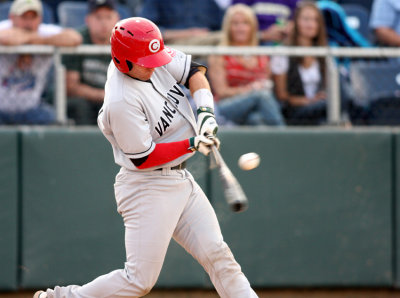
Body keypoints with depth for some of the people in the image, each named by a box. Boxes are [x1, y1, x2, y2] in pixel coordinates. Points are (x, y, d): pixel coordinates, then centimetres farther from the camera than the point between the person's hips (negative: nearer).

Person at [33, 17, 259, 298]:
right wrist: (192, 144, -21)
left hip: (181, 180, 8)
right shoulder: (121, 103, -27)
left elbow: (193, 70, 9)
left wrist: (206, 110, -8)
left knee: (218, 254, 4)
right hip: (147, 188, -8)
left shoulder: (151, 59, -4)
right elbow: (143, 158, -22)